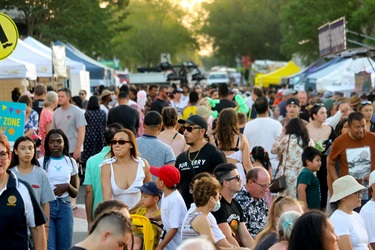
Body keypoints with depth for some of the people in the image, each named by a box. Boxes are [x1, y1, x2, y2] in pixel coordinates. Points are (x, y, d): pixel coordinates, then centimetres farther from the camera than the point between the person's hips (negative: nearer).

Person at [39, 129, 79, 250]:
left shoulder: (71, 162, 8)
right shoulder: (41, 162, 0)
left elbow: (75, 193, 12)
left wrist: (67, 186, -7)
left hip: (65, 206, 3)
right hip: (46, 205, -3)